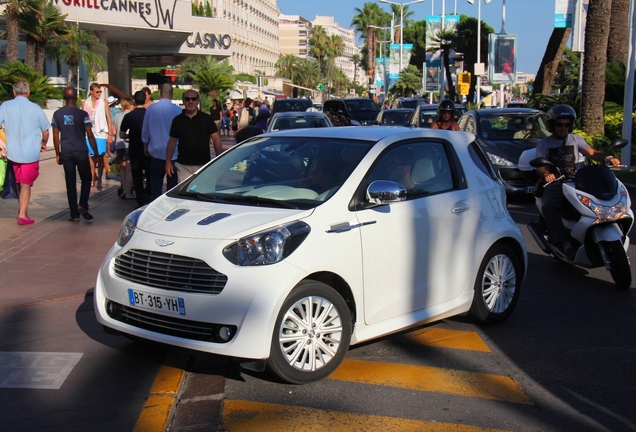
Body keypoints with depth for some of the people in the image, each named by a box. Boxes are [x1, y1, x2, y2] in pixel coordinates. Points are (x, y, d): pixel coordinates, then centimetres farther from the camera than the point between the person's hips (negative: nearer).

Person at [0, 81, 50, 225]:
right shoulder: (35, 108, -6)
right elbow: (45, 132, 1)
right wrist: (43, 144, 21)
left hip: (12, 152, 2)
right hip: (31, 153, -2)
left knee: (19, 182, 21)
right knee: (26, 184, 4)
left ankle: (22, 208, 30)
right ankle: (22, 215, 0)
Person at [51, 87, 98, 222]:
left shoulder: (57, 114, 2)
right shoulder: (82, 114, -7)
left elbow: (56, 136, 4)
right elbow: (90, 135, -9)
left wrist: (57, 154, 12)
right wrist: (95, 152, -1)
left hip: (66, 152, 3)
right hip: (81, 151, -2)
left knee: (70, 183, 7)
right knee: (86, 179, 14)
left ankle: (74, 214, 7)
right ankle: (83, 205, -5)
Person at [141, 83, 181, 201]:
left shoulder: (150, 109, -5)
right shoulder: (178, 110, -12)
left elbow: (145, 131, 6)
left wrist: (146, 147, 21)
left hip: (156, 152, 2)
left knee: (156, 182, 9)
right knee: (173, 183, 8)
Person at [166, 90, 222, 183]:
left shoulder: (207, 119, 1)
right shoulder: (177, 120, 6)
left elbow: (216, 139, -2)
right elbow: (172, 141, 11)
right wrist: (168, 162, 5)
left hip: (204, 165, -1)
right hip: (183, 166, 1)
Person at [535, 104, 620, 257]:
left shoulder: (575, 139, 18)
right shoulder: (544, 144, 10)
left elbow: (592, 153, 3)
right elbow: (540, 167, -4)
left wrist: (608, 157, -20)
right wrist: (546, 174, -29)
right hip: (554, 184, -3)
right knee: (549, 207, -35)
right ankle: (563, 244, -43)